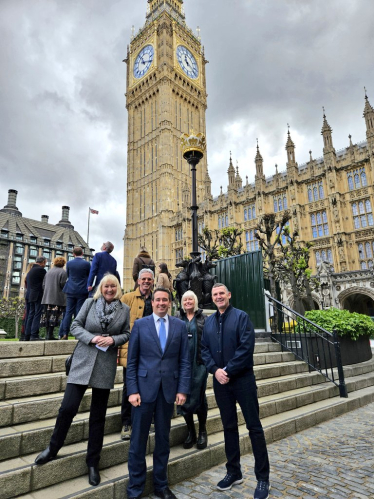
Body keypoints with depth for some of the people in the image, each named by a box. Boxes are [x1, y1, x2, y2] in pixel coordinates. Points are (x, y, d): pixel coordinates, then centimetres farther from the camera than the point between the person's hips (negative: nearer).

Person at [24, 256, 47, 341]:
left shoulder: (30, 271, 18)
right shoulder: (41, 270, -10)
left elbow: (27, 285, 21)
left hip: (30, 296, 9)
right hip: (38, 296, -9)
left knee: (31, 315, 10)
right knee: (37, 315, -8)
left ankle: (27, 335, 12)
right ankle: (34, 335, -11)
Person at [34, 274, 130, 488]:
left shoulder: (125, 309, 0)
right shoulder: (90, 303, -1)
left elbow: (127, 334, 4)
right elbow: (76, 326, 0)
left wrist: (113, 339, -15)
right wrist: (92, 338, -15)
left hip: (106, 366, 1)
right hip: (83, 361, 0)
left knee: (98, 415, 11)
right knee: (68, 407, -1)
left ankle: (93, 463, 28)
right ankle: (53, 448, 29)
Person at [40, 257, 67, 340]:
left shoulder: (48, 272, 15)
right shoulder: (62, 272, -4)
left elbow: (43, 285, 15)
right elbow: (63, 285, -11)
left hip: (47, 297, 6)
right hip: (57, 298, -6)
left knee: (47, 315, 7)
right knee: (54, 315, -8)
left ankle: (47, 334, 9)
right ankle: (50, 334, -11)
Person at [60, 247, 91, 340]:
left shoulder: (69, 263, 0)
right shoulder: (87, 263, -6)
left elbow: (68, 275, 12)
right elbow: (90, 276, 4)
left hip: (71, 291, 2)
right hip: (82, 291, -2)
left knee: (68, 312, 6)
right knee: (79, 313, 2)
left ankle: (64, 334, 5)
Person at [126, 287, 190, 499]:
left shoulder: (180, 326, 3)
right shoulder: (140, 324, -1)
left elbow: (185, 361, 2)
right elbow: (132, 361, -1)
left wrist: (183, 389, -4)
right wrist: (132, 390, -7)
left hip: (169, 389, 2)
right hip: (145, 388, -1)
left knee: (163, 439, 15)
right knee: (138, 441, 7)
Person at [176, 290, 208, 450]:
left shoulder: (202, 318, 3)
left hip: (199, 362, -2)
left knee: (199, 397, 3)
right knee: (184, 397, 6)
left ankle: (202, 432, 23)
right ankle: (191, 432, 24)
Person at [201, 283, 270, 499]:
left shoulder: (241, 316, -7)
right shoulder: (209, 321, 8)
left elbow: (246, 347, -16)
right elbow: (204, 349, 5)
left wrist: (229, 371, -17)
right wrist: (215, 370, -10)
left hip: (242, 379, -4)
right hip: (220, 381, 5)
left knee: (254, 426, 5)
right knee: (229, 426, 16)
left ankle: (263, 478, 19)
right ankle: (234, 471, 32)